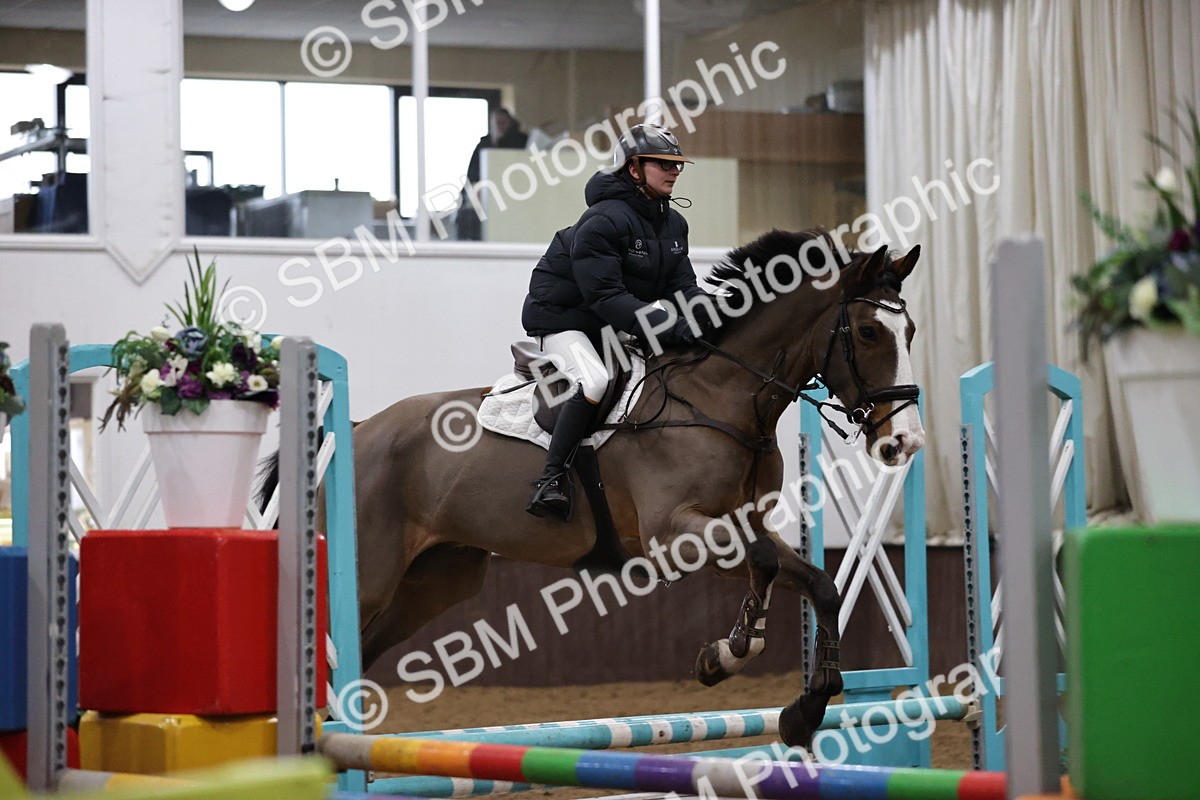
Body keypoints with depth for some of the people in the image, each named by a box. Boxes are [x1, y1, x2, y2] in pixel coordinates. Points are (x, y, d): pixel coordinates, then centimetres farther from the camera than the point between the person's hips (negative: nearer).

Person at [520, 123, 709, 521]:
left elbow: (681, 287, 2)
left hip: (617, 328, 9)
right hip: (562, 319, -9)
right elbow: (606, 297, -28)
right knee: (594, 382, -35)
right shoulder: (604, 220, -22)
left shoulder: (673, 223, 5)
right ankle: (551, 477, -26)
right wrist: (669, 326, -36)